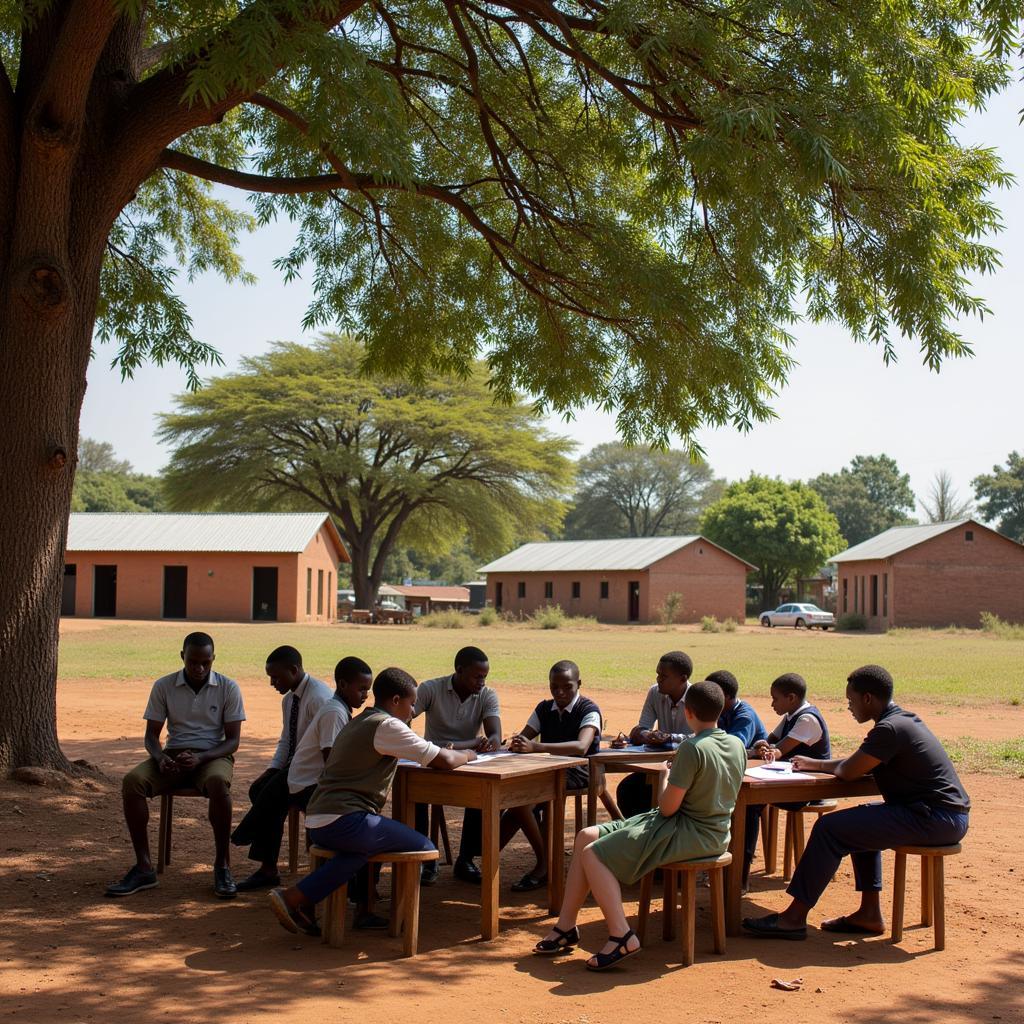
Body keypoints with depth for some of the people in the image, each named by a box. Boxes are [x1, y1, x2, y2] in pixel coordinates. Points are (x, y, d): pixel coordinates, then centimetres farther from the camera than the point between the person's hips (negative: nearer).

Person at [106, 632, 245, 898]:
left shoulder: (228, 688, -3)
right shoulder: (164, 686, 2)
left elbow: (233, 741, -4)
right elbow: (151, 735, 4)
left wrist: (200, 758, -22)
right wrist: (160, 758, -19)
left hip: (213, 755, -2)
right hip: (174, 756, 2)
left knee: (218, 782, -39)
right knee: (132, 781, -28)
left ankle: (222, 865, -25)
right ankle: (144, 867, -22)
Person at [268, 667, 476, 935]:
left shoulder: (358, 723, 23)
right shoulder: (387, 725, -6)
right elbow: (444, 760, -7)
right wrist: (467, 755, 14)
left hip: (316, 822, 9)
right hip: (343, 821, -9)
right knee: (426, 849, -1)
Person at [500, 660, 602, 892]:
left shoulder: (589, 710, -8)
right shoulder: (544, 709, 13)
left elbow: (581, 747, -26)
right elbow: (523, 737, 4)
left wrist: (535, 747, -37)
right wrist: (516, 744, -23)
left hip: (577, 772, -6)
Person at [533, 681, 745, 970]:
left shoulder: (692, 748, -21)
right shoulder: (737, 746, 4)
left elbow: (668, 807, -18)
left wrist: (665, 775, 0)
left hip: (691, 835, -10)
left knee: (593, 855, -13)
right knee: (586, 836, 7)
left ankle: (622, 937, -11)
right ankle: (566, 927, 8)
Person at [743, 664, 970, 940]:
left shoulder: (890, 728, -16)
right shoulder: (903, 720, 16)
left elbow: (848, 771, -11)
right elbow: (859, 765, 23)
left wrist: (820, 765, 11)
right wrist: (815, 763, 23)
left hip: (935, 819, -10)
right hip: (946, 816, 10)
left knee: (830, 828, -10)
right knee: (862, 819, 28)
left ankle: (794, 917, -5)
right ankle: (870, 914, 20)